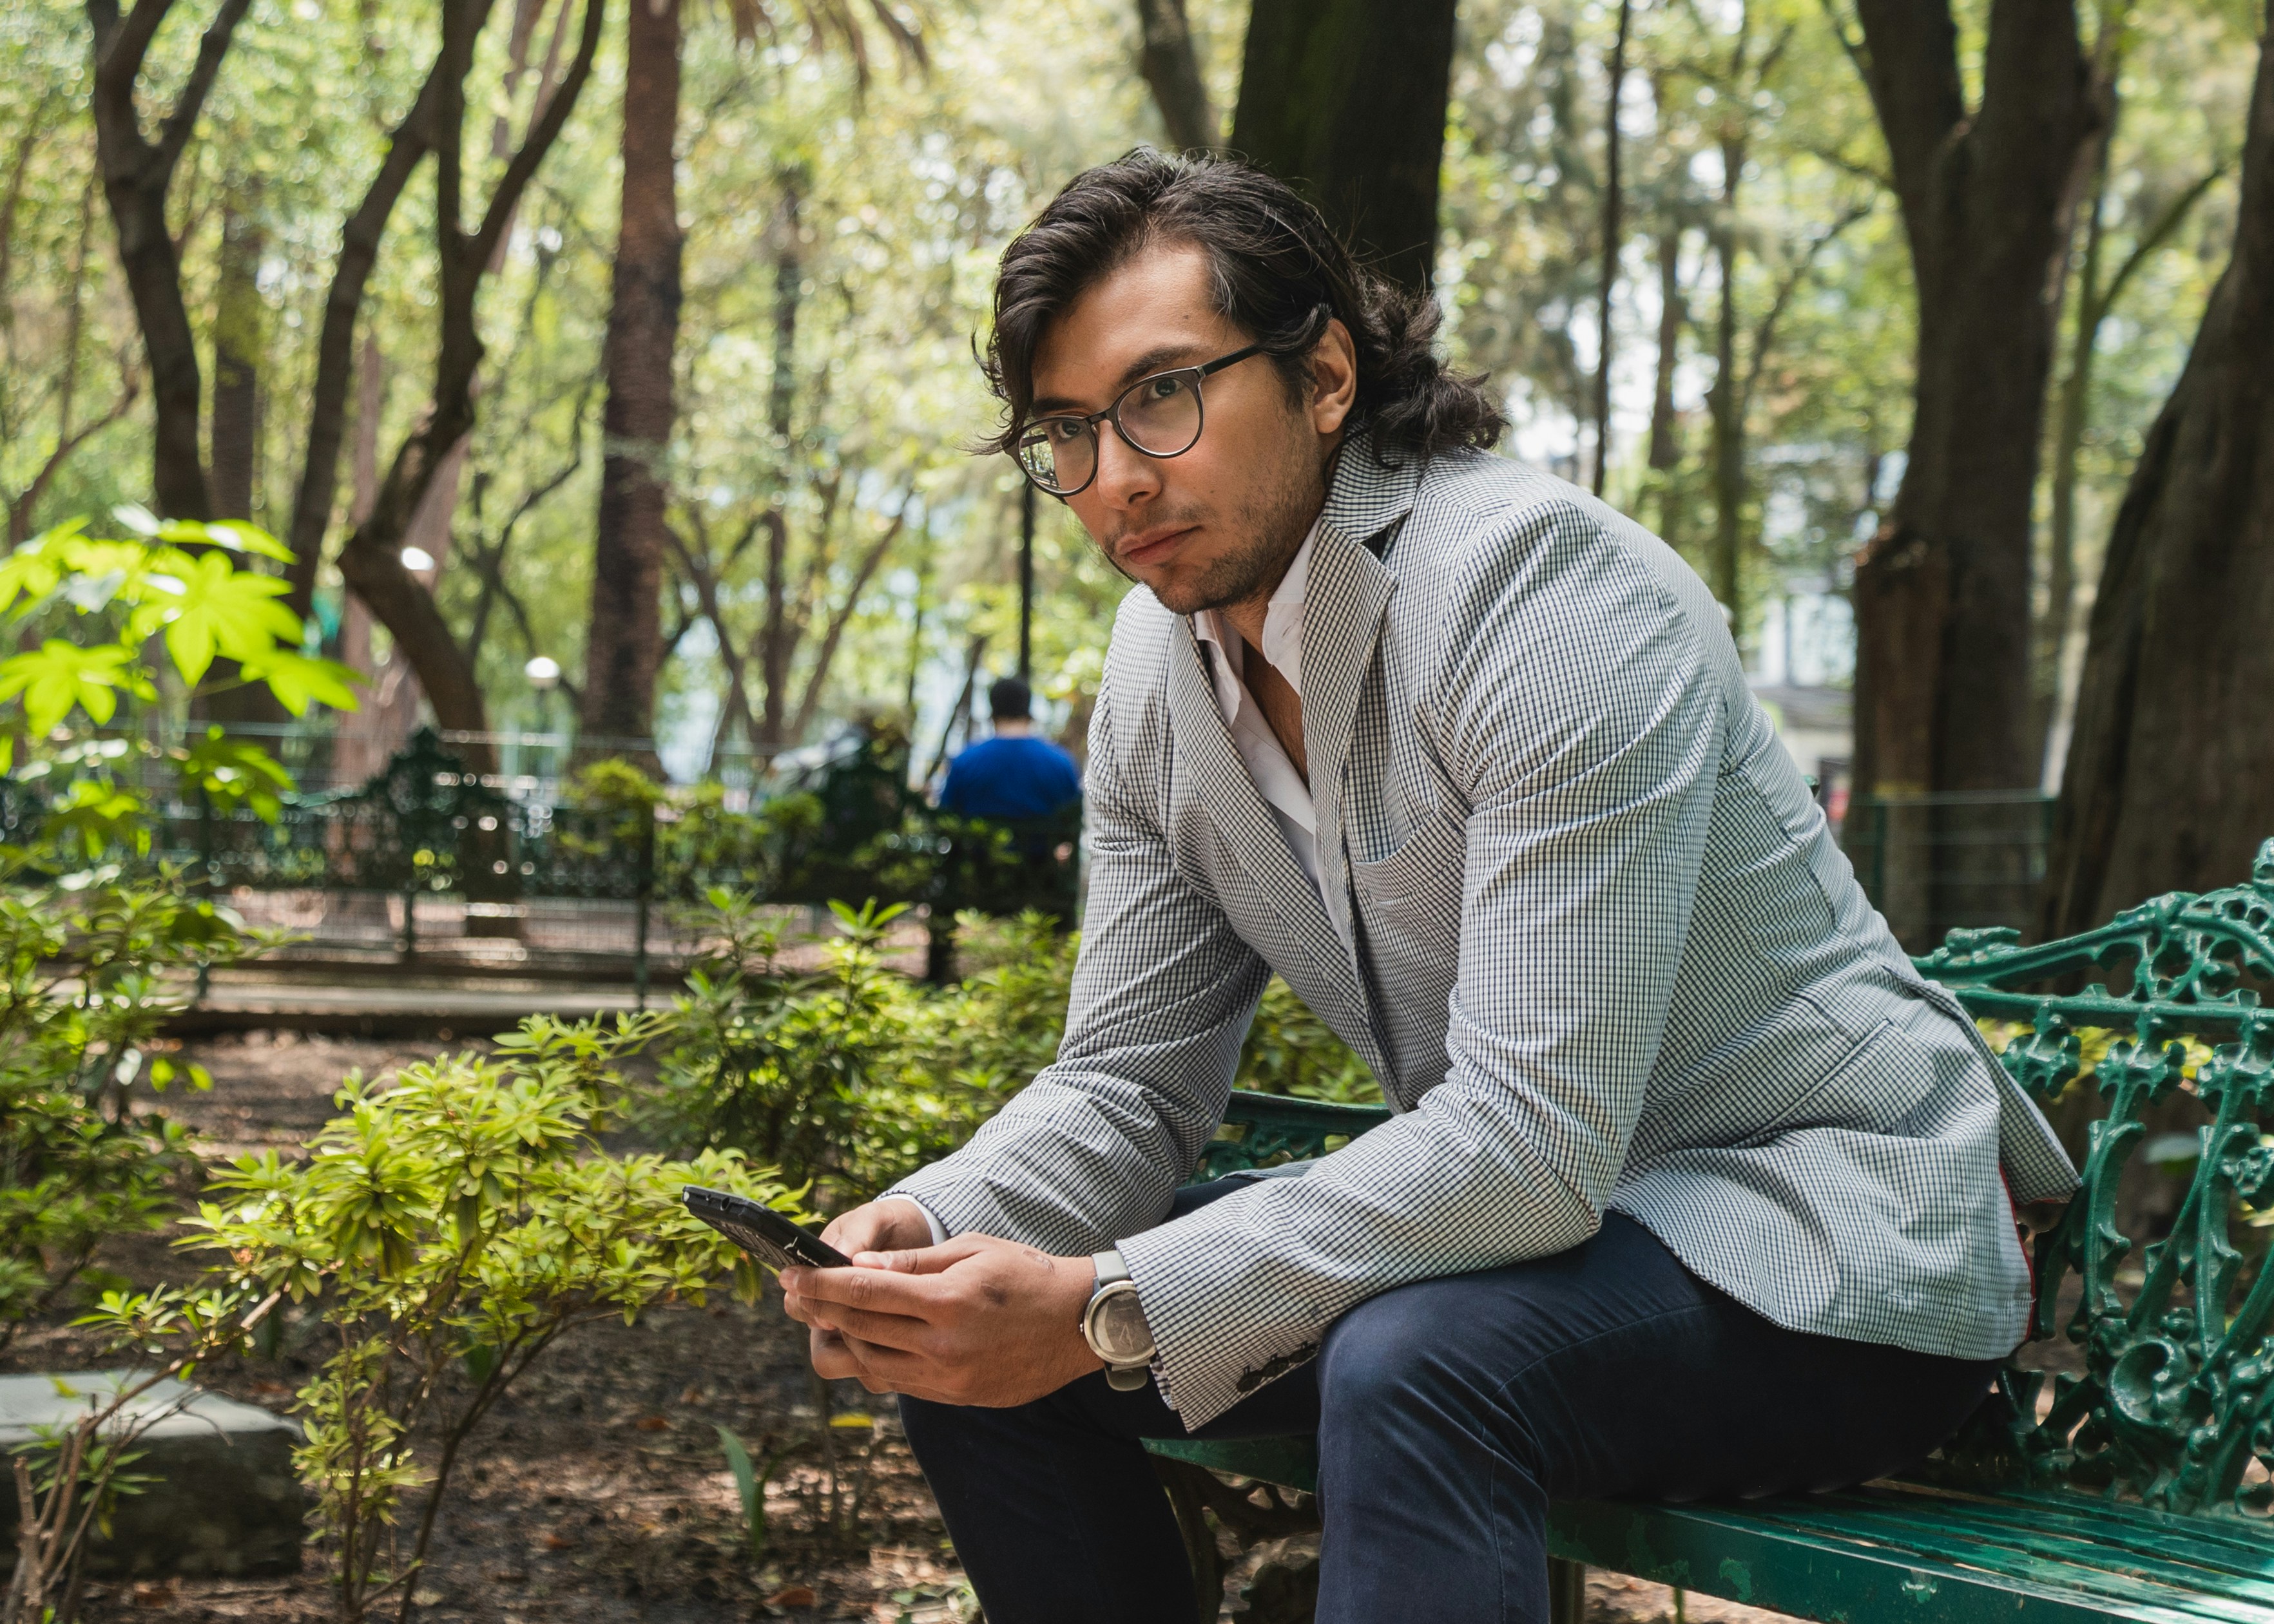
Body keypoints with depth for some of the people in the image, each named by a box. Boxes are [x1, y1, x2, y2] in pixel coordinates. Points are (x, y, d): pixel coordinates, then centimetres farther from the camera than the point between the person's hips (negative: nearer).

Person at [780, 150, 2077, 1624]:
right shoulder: (1159, 671, 1)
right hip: (1534, 1209, 8)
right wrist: (932, 1228, -18)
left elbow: (1532, 1135, -31)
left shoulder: (1544, 590, -24)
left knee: (1411, 1365, -37)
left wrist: (1108, 1310, -34)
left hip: (1839, 1232, -7)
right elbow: (1132, 1082, 4)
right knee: (981, 1338, -4)